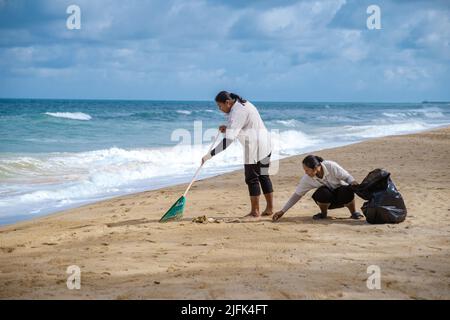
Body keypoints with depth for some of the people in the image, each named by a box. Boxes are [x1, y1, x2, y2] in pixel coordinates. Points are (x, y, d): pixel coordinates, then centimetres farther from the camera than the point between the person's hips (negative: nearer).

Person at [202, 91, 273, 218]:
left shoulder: (237, 113, -21)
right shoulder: (243, 103, 10)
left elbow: (228, 140, -27)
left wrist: (209, 155, -27)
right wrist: (227, 128, 9)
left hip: (254, 147, -10)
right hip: (265, 143, 10)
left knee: (252, 179, 0)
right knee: (263, 176, 16)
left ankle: (255, 211, 7)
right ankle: (269, 208, 21)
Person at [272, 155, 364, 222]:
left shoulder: (331, 166, -27)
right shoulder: (307, 179, -18)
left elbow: (347, 177, -17)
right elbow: (297, 195, -9)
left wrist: (353, 183, -42)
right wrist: (282, 211, -12)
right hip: (327, 199, 2)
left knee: (348, 191, -38)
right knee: (322, 192, -35)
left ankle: (354, 213, -10)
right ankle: (323, 213, -4)